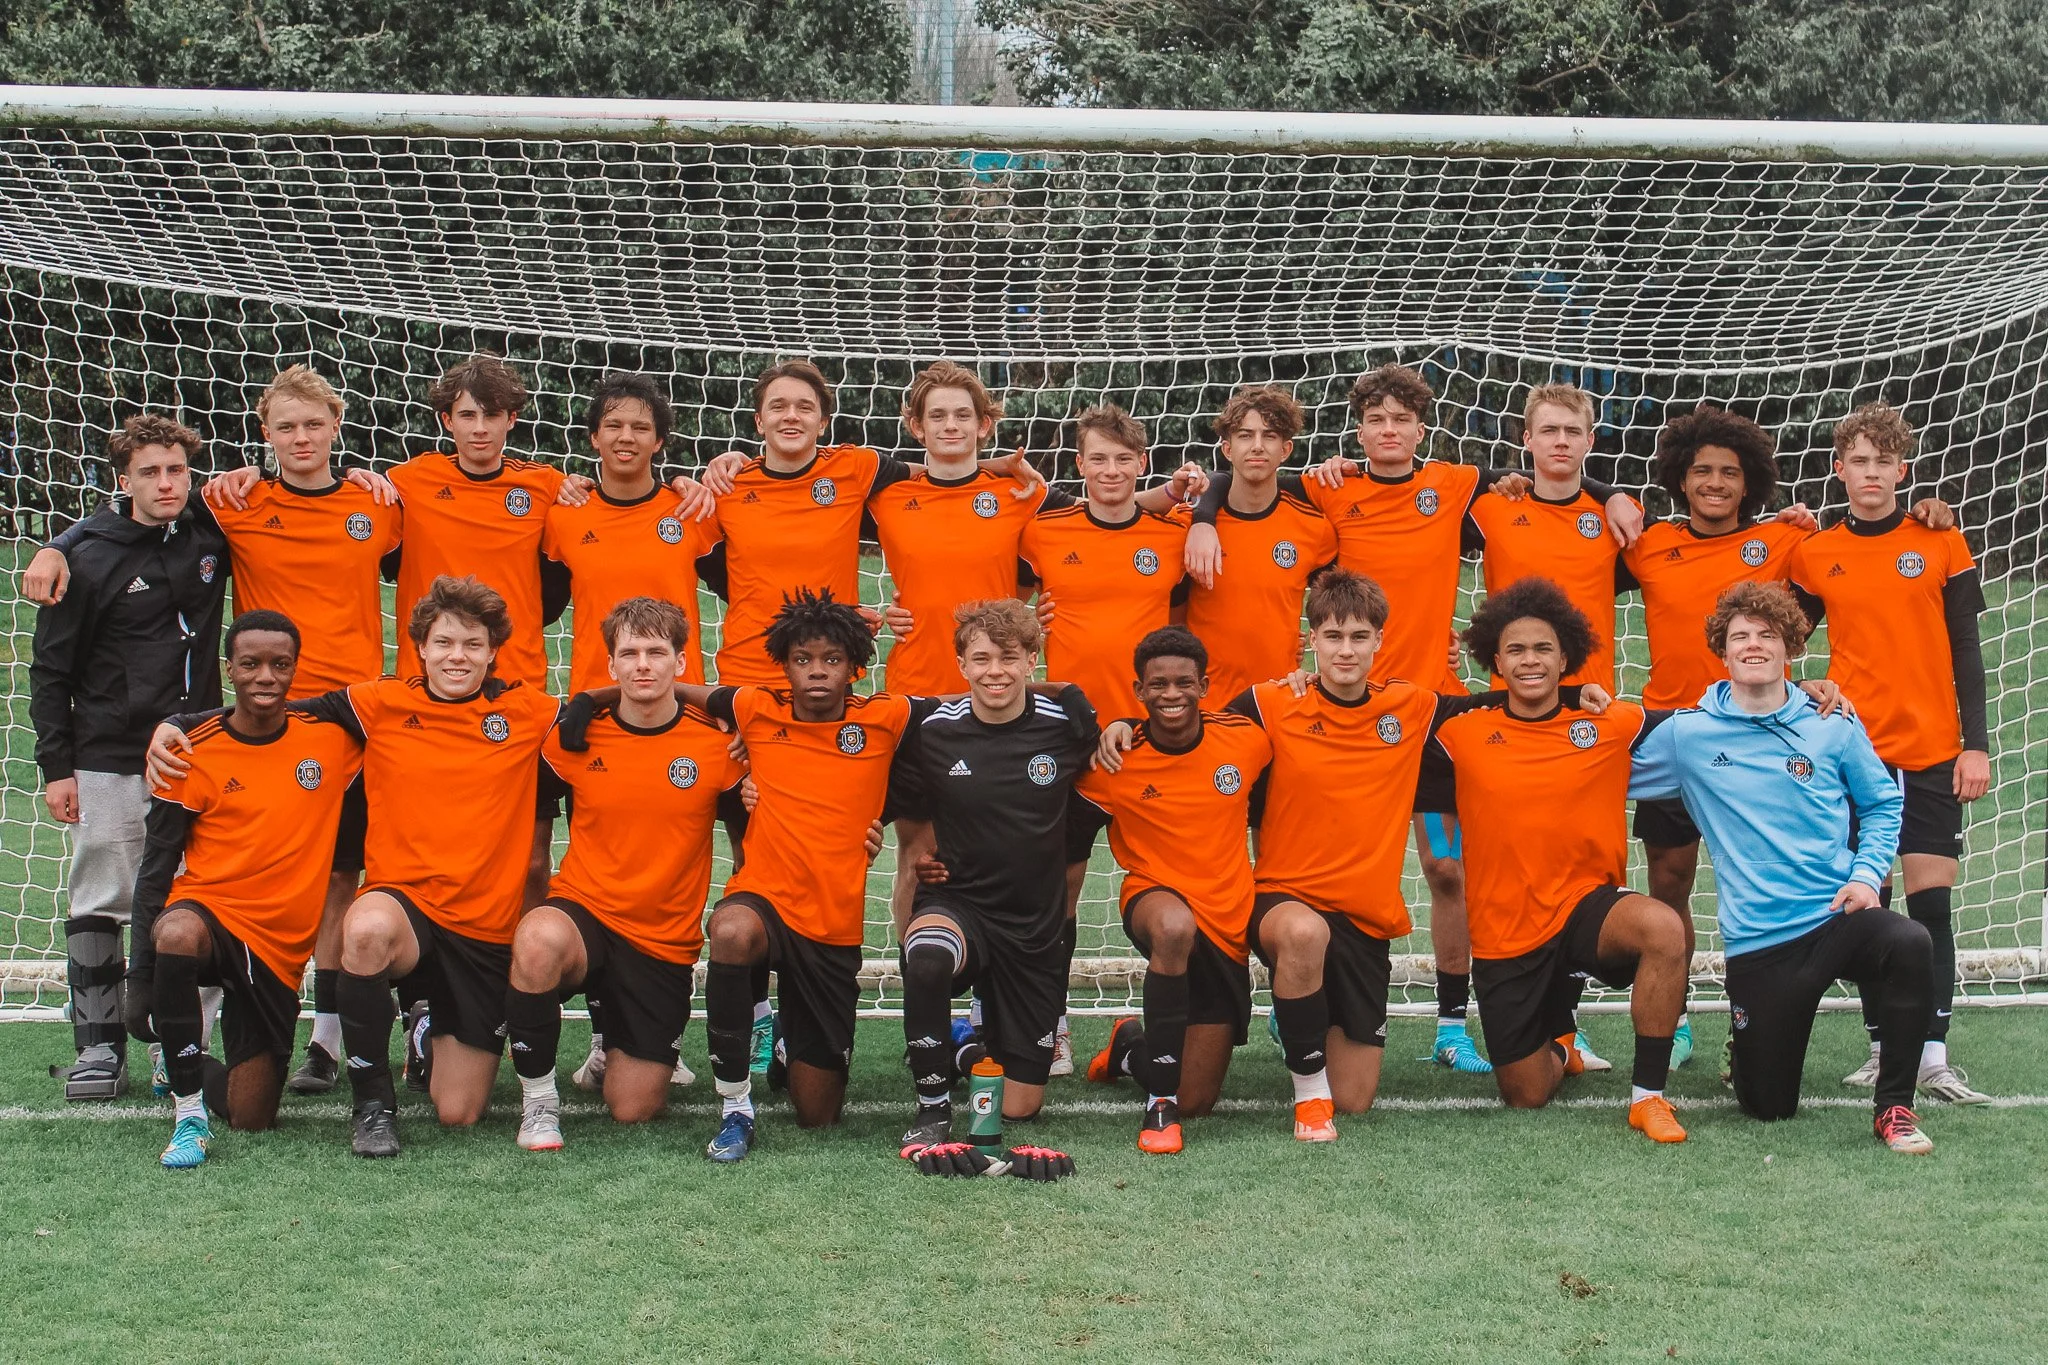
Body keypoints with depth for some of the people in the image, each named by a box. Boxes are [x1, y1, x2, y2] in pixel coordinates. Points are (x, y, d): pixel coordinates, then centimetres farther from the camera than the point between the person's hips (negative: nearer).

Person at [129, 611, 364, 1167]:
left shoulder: (330, 739, 0)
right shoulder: (194, 752, -4)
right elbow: (157, 864, -1)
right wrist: (143, 967, -8)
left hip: (283, 945, 2)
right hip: (209, 910, -2)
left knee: (252, 1121, 1)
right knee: (177, 934, -41)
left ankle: (197, 1071, 38)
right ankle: (189, 1112, -26)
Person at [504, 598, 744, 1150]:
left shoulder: (715, 746, -3)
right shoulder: (577, 738, -1)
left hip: (665, 943, 1)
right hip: (584, 913, -1)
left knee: (634, 1109, -1)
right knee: (538, 939, -39)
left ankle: (618, 1047, 37)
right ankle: (538, 1097, -17)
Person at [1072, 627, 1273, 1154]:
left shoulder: (1246, 739, -6)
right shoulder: (1113, 763, -10)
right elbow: (1069, 850, -2)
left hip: (1228, 925, 3)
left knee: (1196, 1103, 4)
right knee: (1174, 924, -44)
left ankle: (1130, 1048, 42)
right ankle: (1159, 1105, -32)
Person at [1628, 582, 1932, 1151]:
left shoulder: (1832, 725, 4)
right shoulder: (1686, 734, 3)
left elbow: (1883, 804, 11)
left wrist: (1867, 873, -4)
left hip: (1837, 914, 0)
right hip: (1757, 941, 0)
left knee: (1909, 944, -36)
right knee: (1768, 1106, 4)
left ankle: (1894, 1108, -19)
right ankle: (1746, 1040, 42)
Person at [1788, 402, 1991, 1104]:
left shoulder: (1941, 544, 3)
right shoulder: (1813, 555, 4)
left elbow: (1966, 653, 3)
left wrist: (1976, 745, -2)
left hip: (1933, 754, 0)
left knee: (1932, 901, -3)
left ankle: (1933, 1055, -2)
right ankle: (1882, 1047, 9)